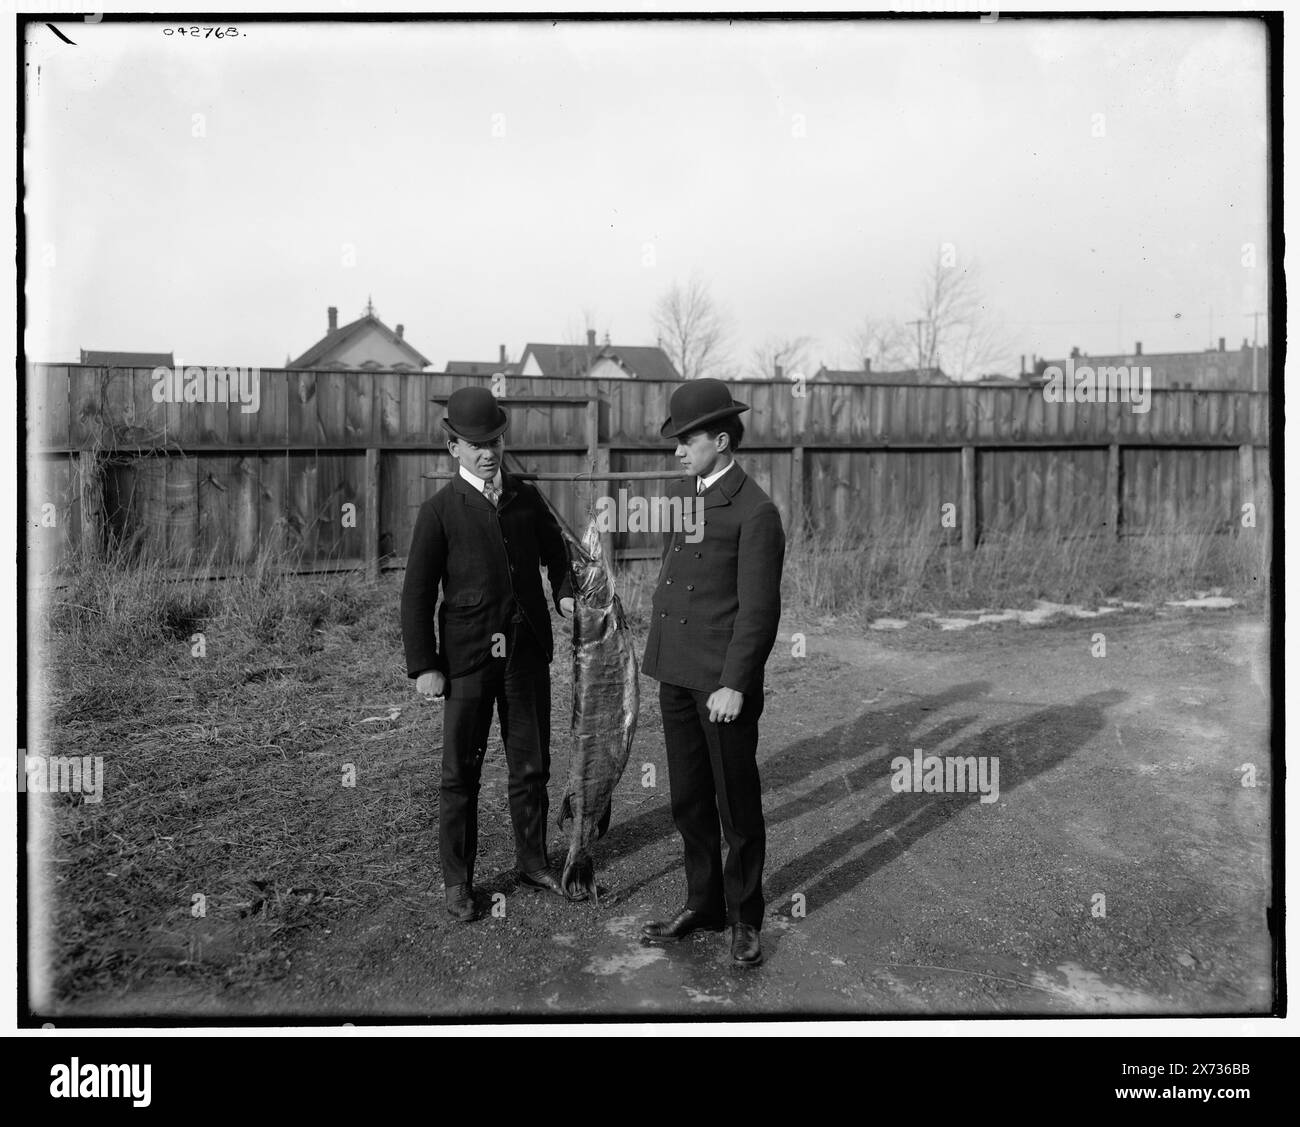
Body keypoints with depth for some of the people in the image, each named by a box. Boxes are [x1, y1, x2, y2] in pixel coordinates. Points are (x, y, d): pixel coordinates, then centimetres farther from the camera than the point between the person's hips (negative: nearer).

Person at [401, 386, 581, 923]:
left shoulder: (527, 498, 7)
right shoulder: (440, 510, -5)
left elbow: (556, 553, 21)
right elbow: (417, 592, -5)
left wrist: (566, 593, 1)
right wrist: (423, 665, -10)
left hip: (529, 653, 4)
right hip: (467, 659, -4)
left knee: (532, 764, 14)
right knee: (461, 772, 6)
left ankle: (533, 862, 31)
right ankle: (457, 880, 21)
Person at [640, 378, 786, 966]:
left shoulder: (756, 512, -13)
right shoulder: (679, 494, 11)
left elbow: (758, 610, -14)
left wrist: (735, 685, -16)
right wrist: (658, 654, 15)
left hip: (722, 680, -7)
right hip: (675, 674, 7)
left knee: (737, 806, 7)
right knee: (688, 801, 16)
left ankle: (744, 917, 23)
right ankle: (703, 904, 32)